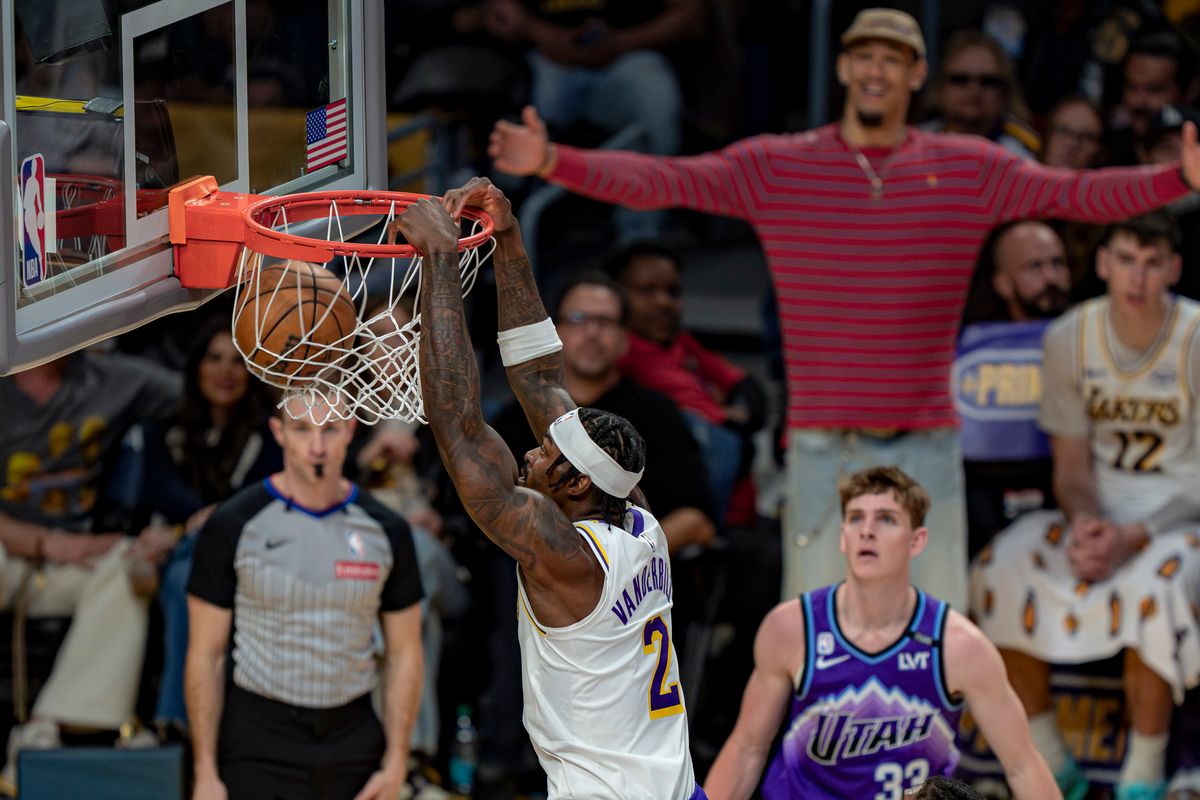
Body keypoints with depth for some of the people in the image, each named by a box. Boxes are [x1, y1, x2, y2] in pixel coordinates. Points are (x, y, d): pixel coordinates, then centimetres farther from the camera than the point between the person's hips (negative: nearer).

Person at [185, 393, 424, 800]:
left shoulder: (385, 531, 5)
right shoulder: (233, 526, -4)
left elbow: (403, 654, 10)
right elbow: (205, 655, -2)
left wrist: (395, 764, 2)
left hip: (353, 737, 3)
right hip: (258, 745, -3)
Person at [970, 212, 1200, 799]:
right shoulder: (1070, 339, -1)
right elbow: (1071, 469, 4)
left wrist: (1132, 538, -26)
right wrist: (1085, 521, -19)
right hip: (1101, 514, 4)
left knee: (1153, 591, -37)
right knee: (1000, 574, -21)